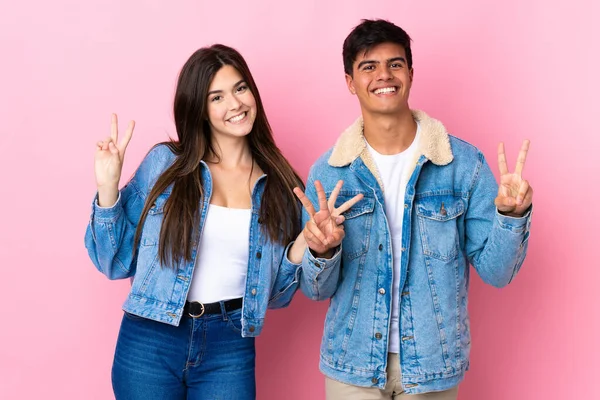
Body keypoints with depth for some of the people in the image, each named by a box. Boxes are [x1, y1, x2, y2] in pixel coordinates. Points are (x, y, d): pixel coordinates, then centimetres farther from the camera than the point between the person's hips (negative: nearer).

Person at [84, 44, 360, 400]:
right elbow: (117, 261, 0)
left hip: (230, 350, 1)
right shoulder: (165, 163, -3)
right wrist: (108, 187, -11)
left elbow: (275, 292, 6)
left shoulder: (278, 185, 2)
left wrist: (306, 242, -10)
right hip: (149, 342, -1)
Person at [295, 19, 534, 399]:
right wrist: (322, 252, -22)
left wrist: (510, 214, -23)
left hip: (434, 366, 0)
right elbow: (317, 289, -1)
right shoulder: (327, 172, -5)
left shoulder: (464, 162, -8)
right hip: (352, 367, 0)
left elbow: (495, 271, -5)